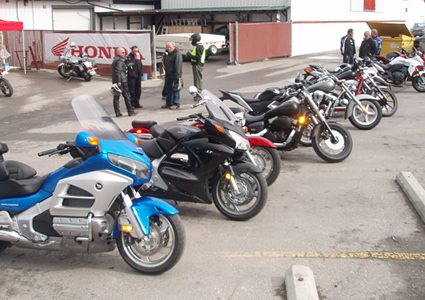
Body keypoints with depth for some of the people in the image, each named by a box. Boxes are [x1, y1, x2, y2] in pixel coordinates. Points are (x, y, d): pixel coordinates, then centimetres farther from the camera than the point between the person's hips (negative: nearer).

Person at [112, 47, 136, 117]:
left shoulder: (115, 60, 19)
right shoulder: (119, 60, -12)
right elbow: (118, 71, -21)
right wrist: (119, 81, -23)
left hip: (115, 81, 9)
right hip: (121, 81, -9)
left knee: (116, 96, 6)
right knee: (127, 96, -2)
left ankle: (117, 113, 6)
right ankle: (130, 111, 1)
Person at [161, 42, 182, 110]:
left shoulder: (177, 54, -14)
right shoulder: (167, 54, 14)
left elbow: (178, 66, -20)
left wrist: (177, 76, -23)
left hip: (174, 76, -9)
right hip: (168, 75, 9)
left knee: (175, 90, -2)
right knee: (167, 90, 13)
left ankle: (176, 104, 5)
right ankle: (168, 103, 23)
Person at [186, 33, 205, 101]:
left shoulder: (199, 47, -17)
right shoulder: (200, 46, 16)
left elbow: (198, 57, -24)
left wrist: (190, 56, -15)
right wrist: (190, 55, 13)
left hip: (197, 66, -11)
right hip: (197, 65, 11)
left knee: (198, 80, -6)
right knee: (197, 80, 16)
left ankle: (199, 95, -3)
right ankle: (199, 94, 24)